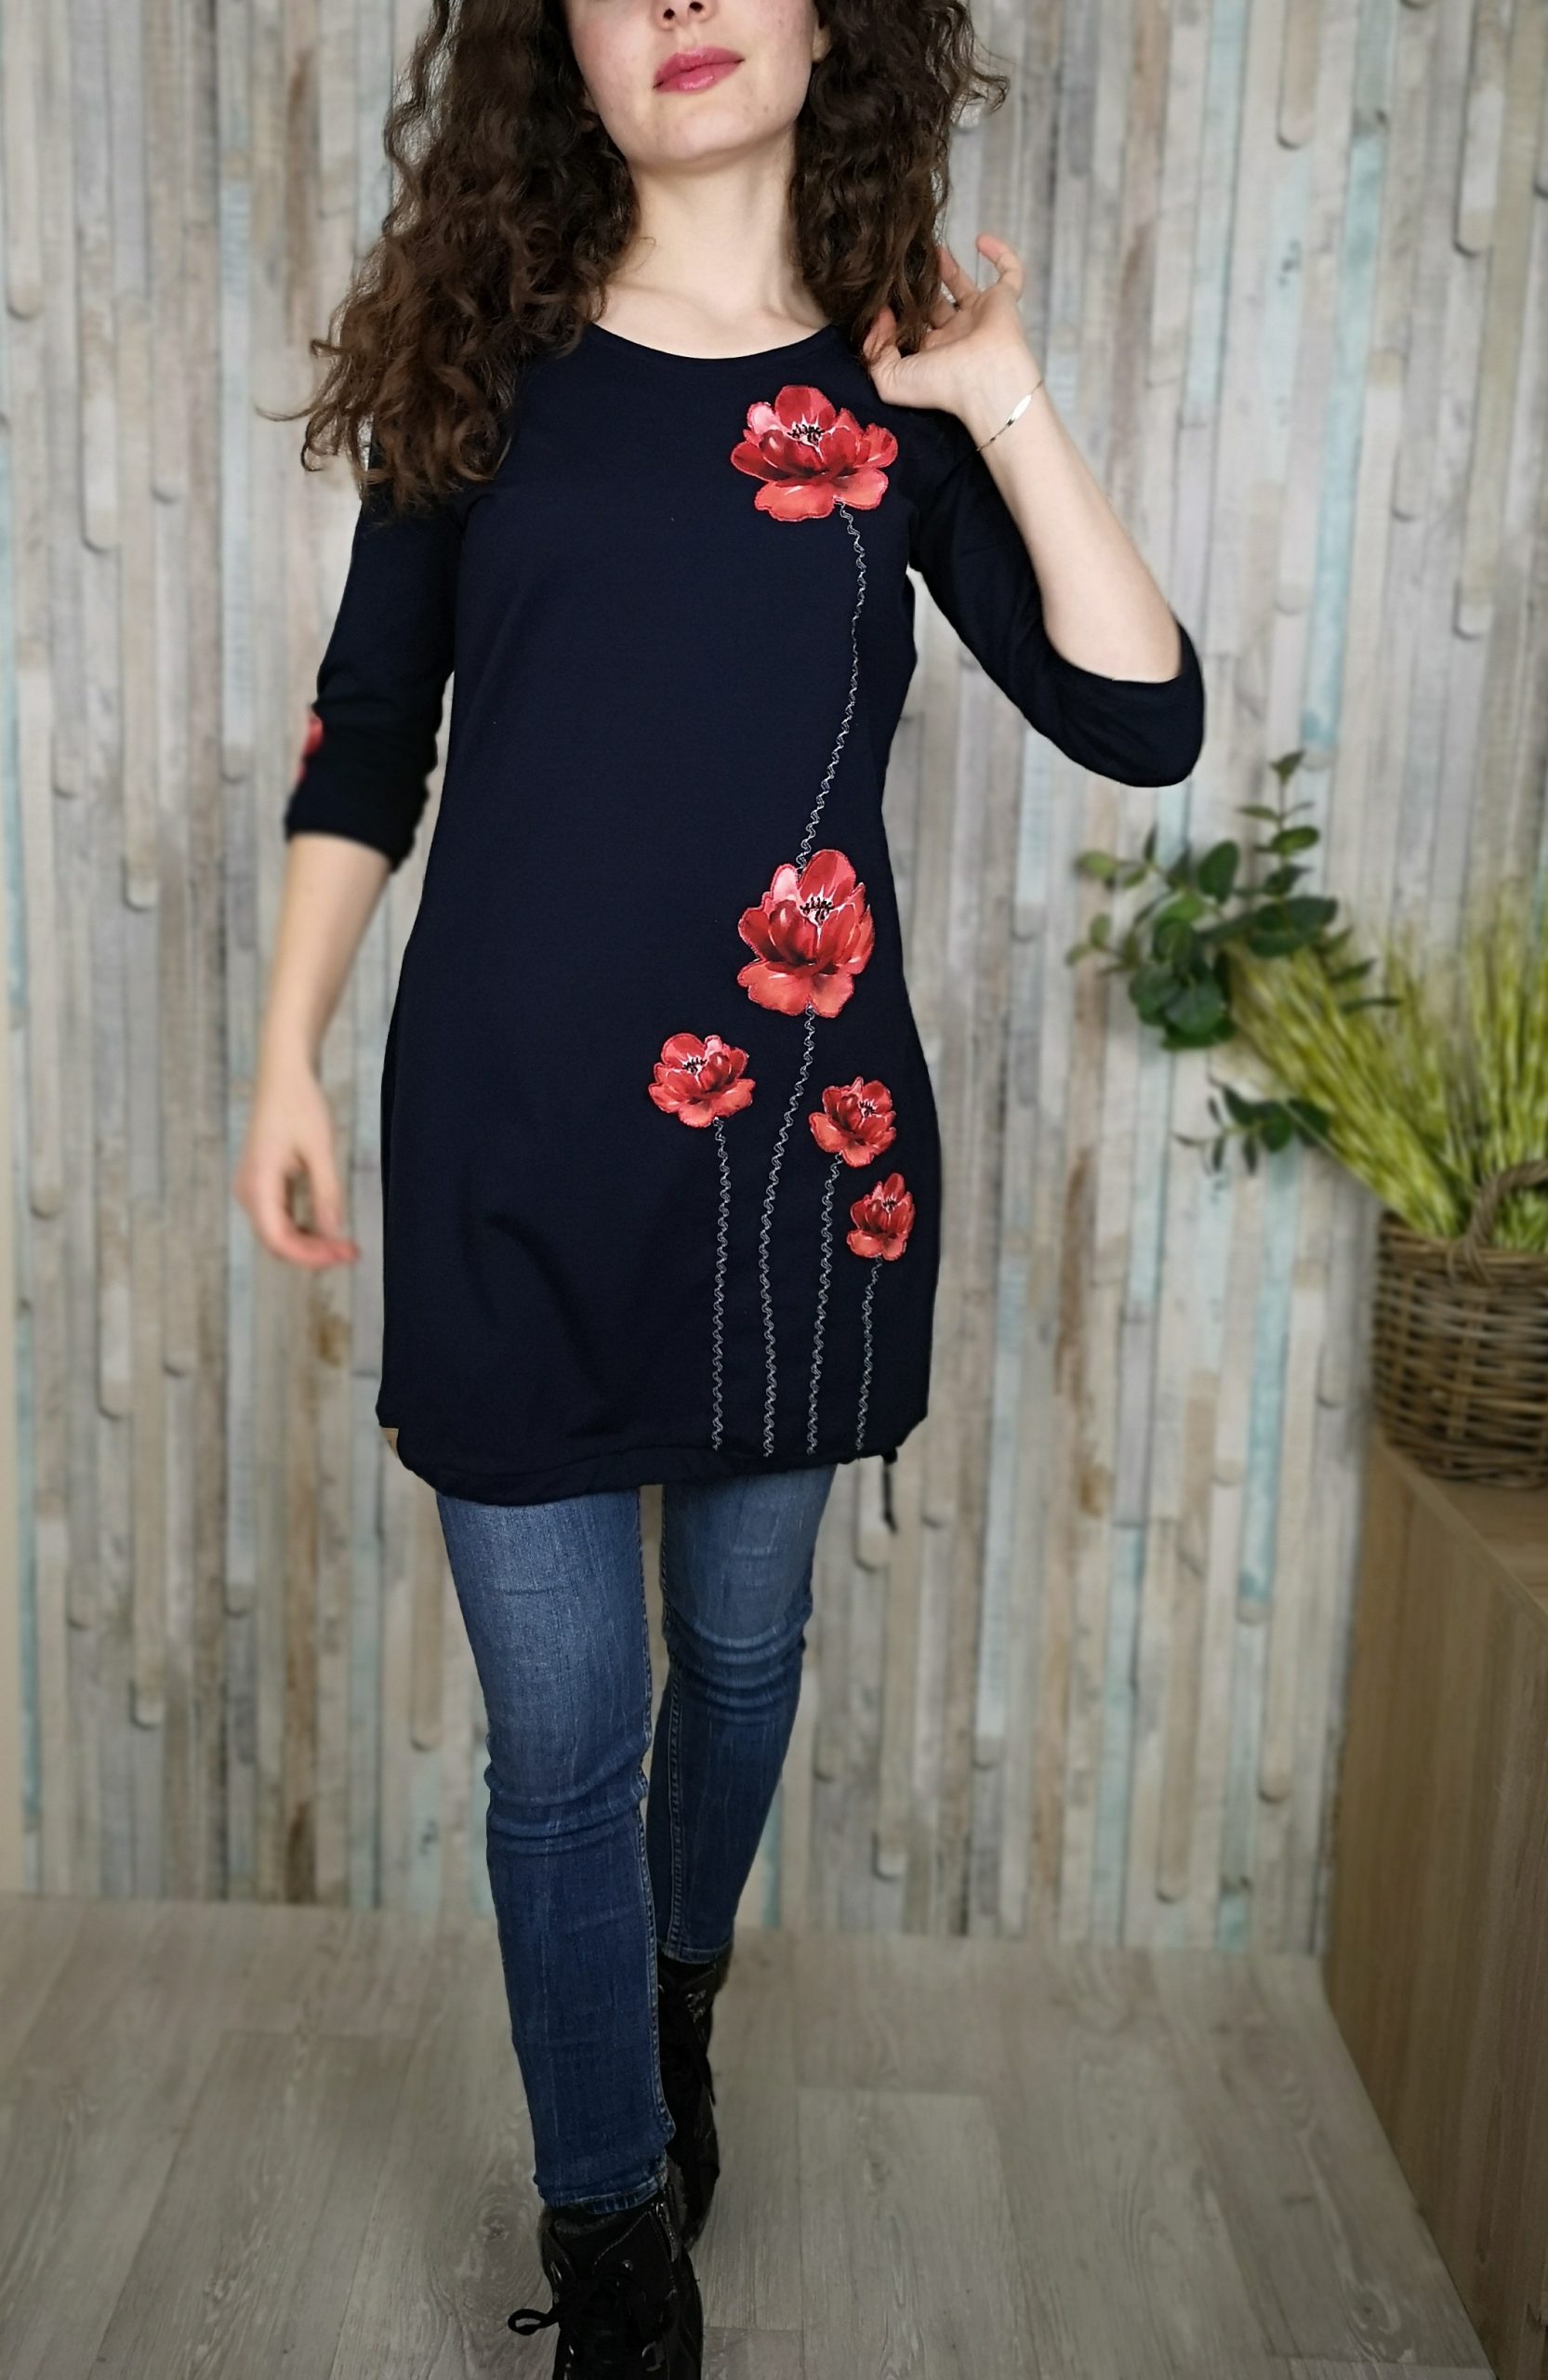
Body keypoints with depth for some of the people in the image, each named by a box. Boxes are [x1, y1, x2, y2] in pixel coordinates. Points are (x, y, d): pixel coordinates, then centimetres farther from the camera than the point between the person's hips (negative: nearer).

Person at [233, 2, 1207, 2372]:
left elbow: (1142, 721, -5)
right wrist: (289, 1062, 5)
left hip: (801, 1139, 1)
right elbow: (362, 746, 8)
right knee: (558, 1727, 5)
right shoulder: (481, 361, 5)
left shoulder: (902, 386, 5)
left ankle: (679, 1996, 49)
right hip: (510, 1140, -1)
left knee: (743, 1646, 18)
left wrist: (1004, 408, -8)